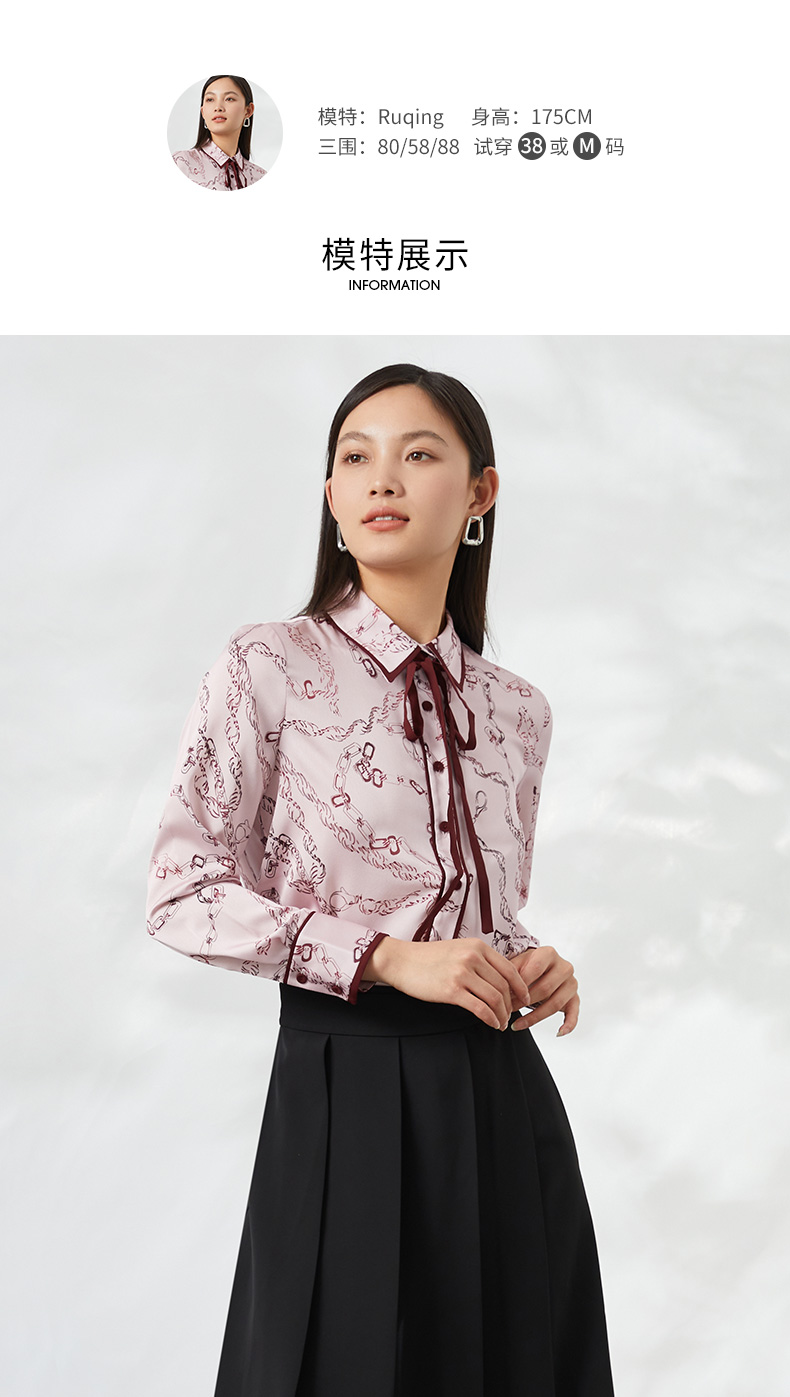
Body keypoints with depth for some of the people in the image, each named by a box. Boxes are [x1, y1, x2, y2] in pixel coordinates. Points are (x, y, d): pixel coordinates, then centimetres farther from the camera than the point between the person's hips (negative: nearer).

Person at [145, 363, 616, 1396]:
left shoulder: (517, 710, 9)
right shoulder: (268, 670, -6)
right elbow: (183, 896, -8)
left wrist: (535, 970, -2)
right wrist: (386, 956, -16)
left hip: (501, 1089, 5)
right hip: (349, 1084, -4)